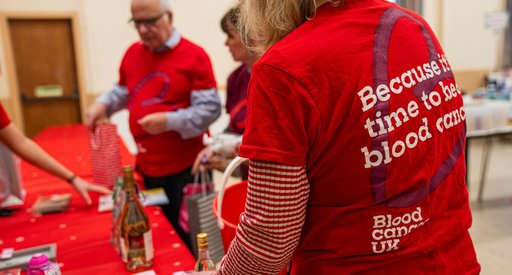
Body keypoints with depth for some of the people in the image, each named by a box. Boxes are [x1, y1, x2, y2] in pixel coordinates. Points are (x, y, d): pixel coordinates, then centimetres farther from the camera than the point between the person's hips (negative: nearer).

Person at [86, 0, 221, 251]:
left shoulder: (193, 55, -11)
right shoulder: (132, 53, 8)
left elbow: (210, 108, -15)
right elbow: (122, 92, 23)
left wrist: (170, 122, -25)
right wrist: (102, 103, 3)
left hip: (185, 169, -6)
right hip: (146, 168, 6)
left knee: (190, 239, 7)